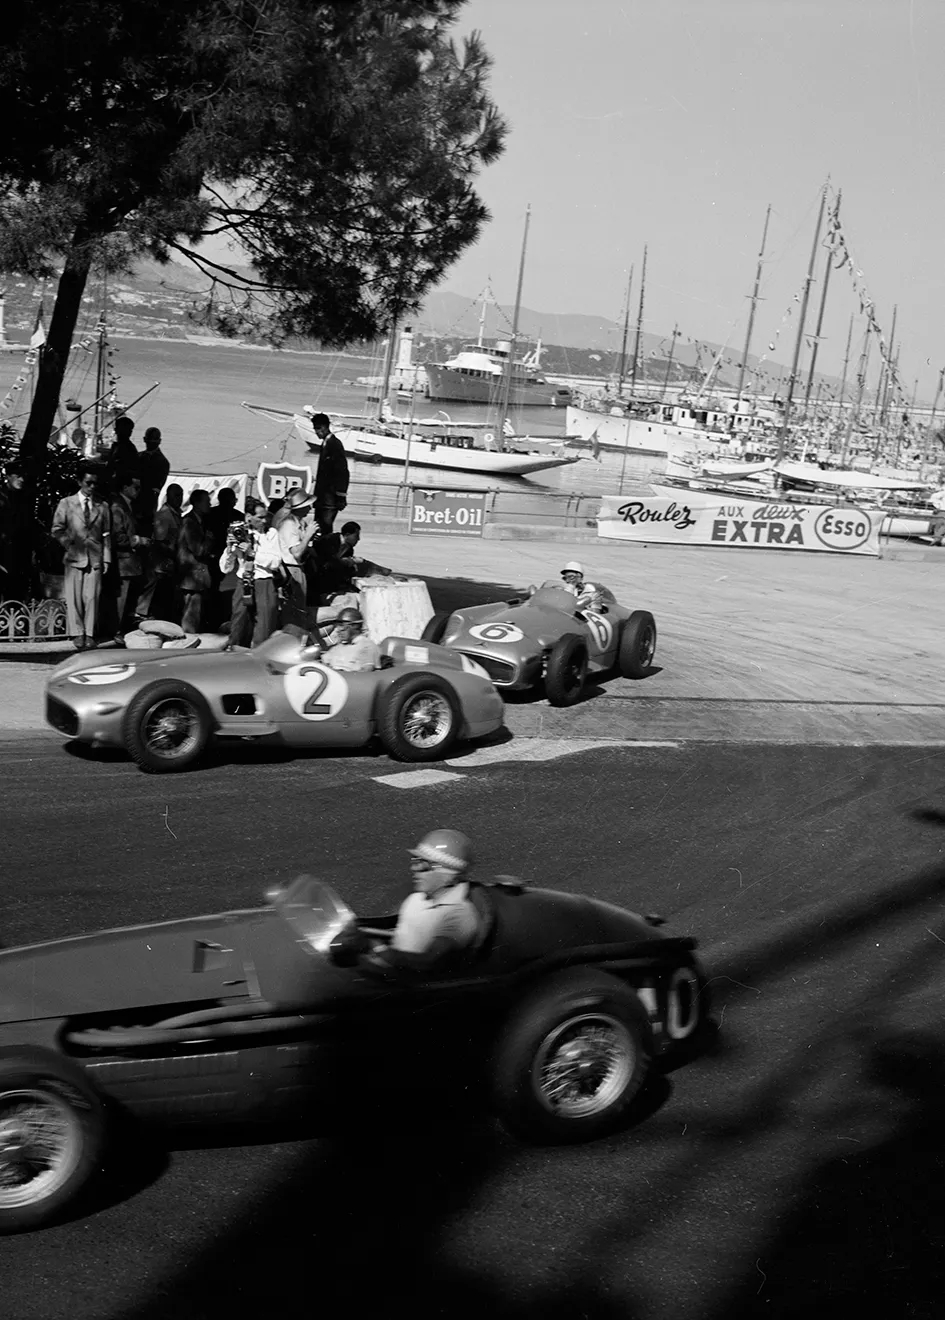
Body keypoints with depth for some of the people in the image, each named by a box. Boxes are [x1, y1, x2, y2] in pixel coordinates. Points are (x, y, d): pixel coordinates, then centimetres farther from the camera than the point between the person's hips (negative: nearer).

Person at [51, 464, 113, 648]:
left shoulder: (103, 507, 11)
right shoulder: (66, 503, 7)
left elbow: (106, 535, 11)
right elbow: (57, 530, 7)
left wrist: (106, 558, 5)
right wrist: (69, 544, -5)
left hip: (95, 558, 1)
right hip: (74, 557, -1)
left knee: (92, 597, -4)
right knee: (74, 597, -4)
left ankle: (89, 635, 0)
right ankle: (78, 634, 1)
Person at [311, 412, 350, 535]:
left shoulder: (335, 444, -10)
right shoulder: (325, 444, 16)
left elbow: (342, 472, -15)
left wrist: (341, 496, -18)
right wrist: (317, 495, 18)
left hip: (331, 498, -9)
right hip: (322, 497, 9)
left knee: (325, 529, -15)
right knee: (318, 531, 7)